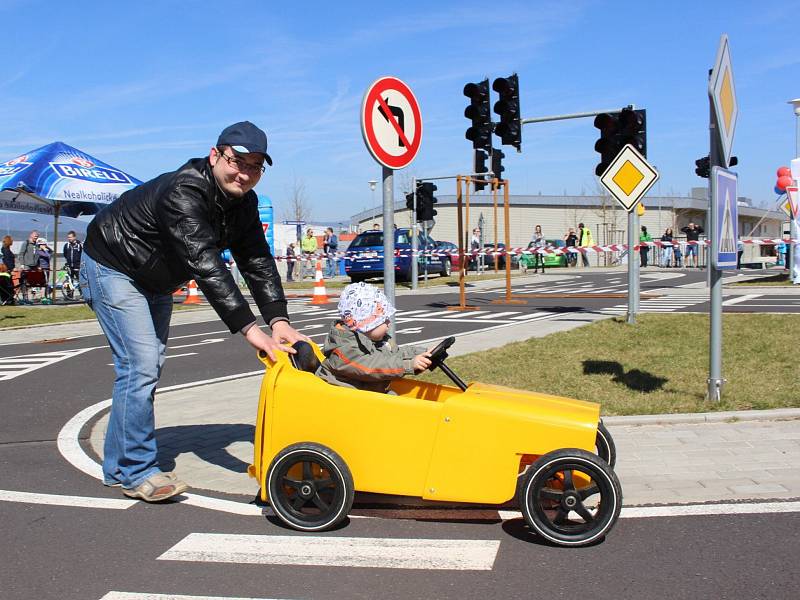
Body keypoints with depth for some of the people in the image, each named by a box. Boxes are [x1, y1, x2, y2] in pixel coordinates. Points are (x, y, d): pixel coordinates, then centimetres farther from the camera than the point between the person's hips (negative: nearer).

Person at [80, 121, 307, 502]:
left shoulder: (243, 203, -8)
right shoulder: (182, 193, -34)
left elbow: (258, 262, -11)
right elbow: (205, 265, -43)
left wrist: (279, 320, -24)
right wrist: (248, 328, -47)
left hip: (155, 280, 9)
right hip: (112, 267, -9)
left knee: (149, 366, 12)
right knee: (140, 364, -17)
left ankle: (119, 465, 24)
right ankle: (136, 472, -6)